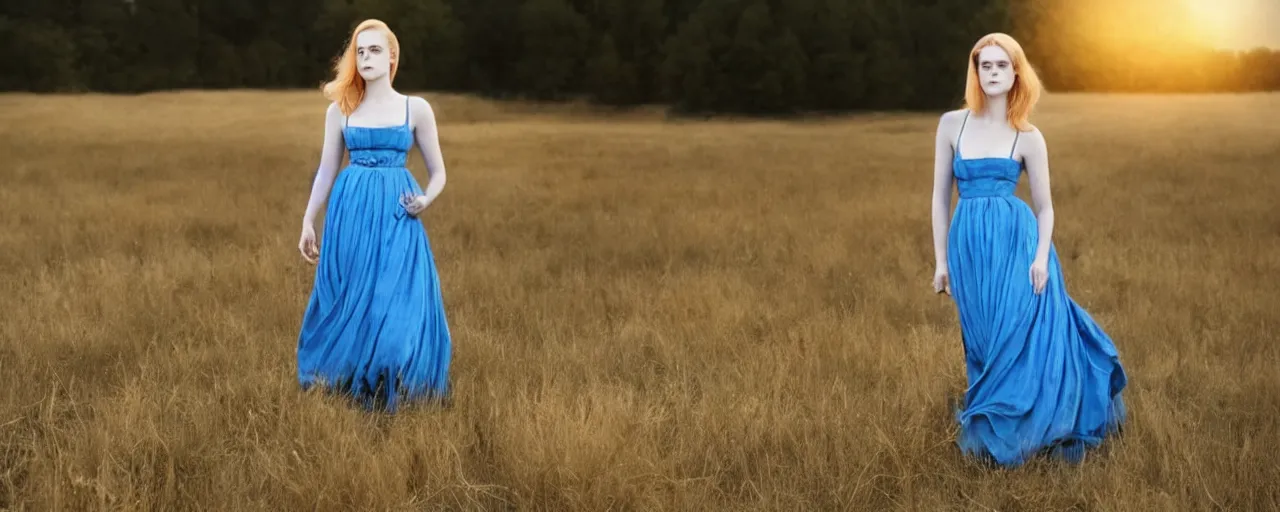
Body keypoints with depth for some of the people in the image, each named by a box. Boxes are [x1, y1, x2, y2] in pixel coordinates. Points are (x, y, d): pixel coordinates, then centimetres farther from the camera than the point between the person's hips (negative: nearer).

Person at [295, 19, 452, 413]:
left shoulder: (416, 109, 3)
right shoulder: (340, 109, 7)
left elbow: (438, 173, 8)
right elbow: (326, 170, 12)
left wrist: (425, 200, -12)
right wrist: (308, 222, 7)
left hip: (395, 217, -1)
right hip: (350, 214, 2)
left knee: (398, 306, -5)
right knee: (347, 304, 4)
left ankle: (389, 403, 4)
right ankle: (348, 396, 16)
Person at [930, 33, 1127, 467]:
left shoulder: (1028, 137, 2)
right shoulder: (951, 124, 5)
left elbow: (1044, 206, 7)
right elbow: (940, 195, 7)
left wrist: (1041, 256, -9)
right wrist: (941, 260, 4)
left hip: (1016, 241, -2)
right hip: (968, 244, 2)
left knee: (1018, 337, -4)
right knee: (982, 340, 9)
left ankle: (1010, 434, 9)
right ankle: (986, 430, 22)